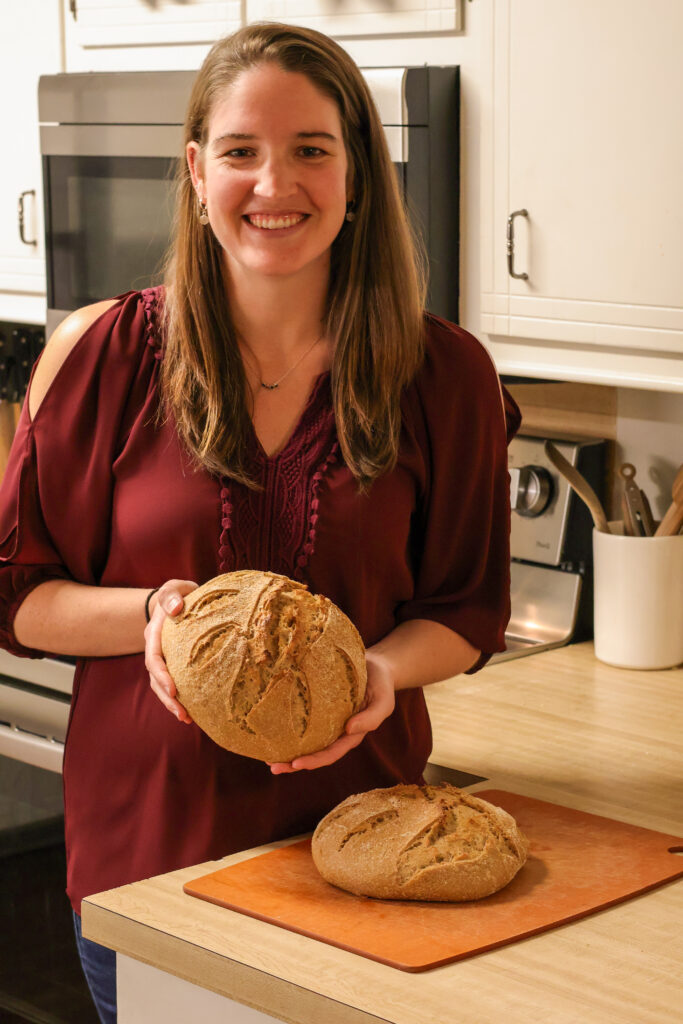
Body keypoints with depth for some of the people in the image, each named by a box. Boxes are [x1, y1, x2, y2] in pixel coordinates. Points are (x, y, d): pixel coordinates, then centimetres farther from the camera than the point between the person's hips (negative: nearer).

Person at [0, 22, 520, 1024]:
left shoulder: (443, 376, -3)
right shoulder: (107, 354, -5)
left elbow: (469, 609, 5)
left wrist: (383, 669, -16)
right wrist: (151, 615, -18)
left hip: (358, 829, 1)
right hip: (144, 844, 0)